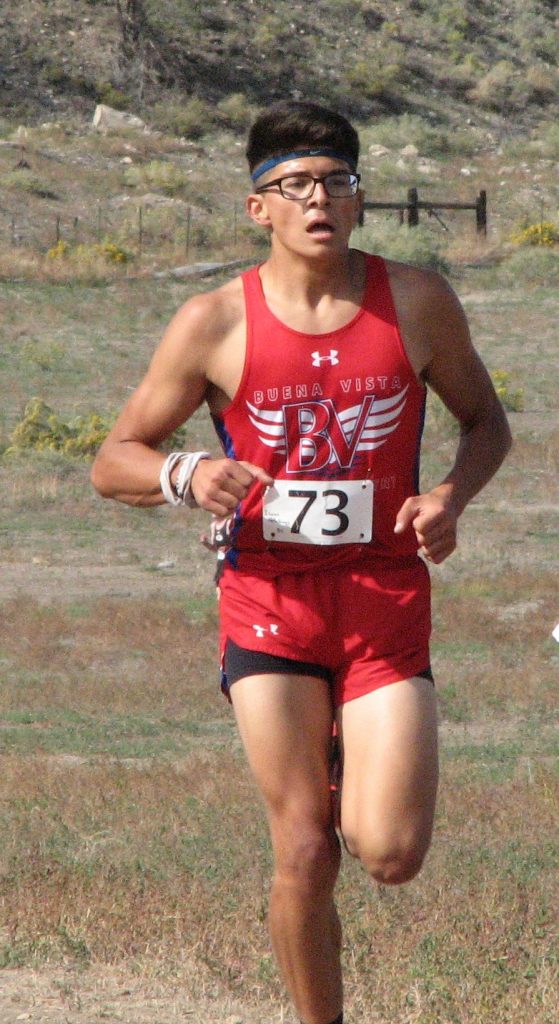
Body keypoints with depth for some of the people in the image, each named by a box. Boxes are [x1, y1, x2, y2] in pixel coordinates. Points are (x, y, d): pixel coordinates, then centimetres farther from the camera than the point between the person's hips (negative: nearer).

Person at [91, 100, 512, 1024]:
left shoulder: (417, 303, 0)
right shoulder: (215, 324, -3)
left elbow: (486, 420, 15)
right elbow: (114, 461, 4)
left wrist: (451, 498, -7)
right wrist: (184, 478, -19)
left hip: (387, 598, 1)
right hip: (269, 598, -1)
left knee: (391, 854, -10)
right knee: (304, 855, -5)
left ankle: (348, 776, 26)